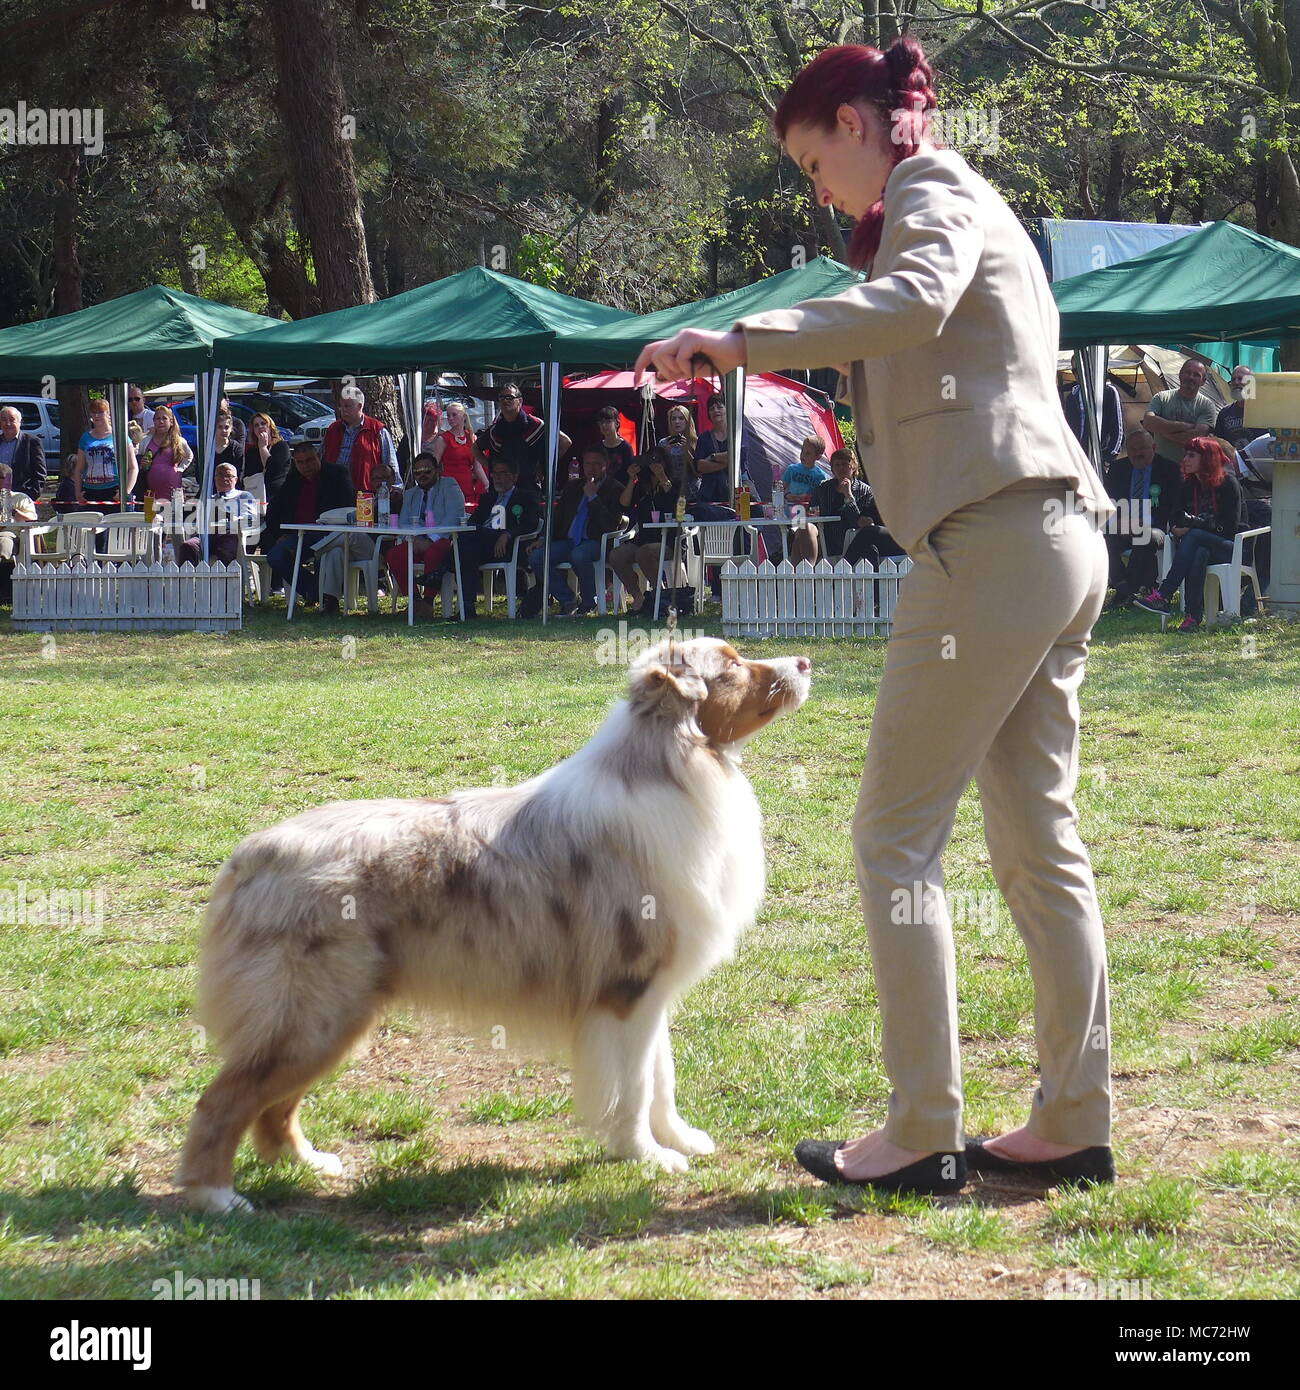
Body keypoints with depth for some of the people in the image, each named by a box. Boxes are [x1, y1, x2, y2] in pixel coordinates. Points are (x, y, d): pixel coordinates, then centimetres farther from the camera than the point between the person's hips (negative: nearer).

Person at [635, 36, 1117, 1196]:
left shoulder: (931, 196, -4)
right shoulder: (975, 206, 25)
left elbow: (913, 306, -28)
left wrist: (741, 342, -30)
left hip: (990, 543, -10)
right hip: (1062, 542, 10)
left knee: (897, 835, -5)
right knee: (1039, 840, 10)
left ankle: (922, 1135, -4)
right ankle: (1074, 1127, 14)